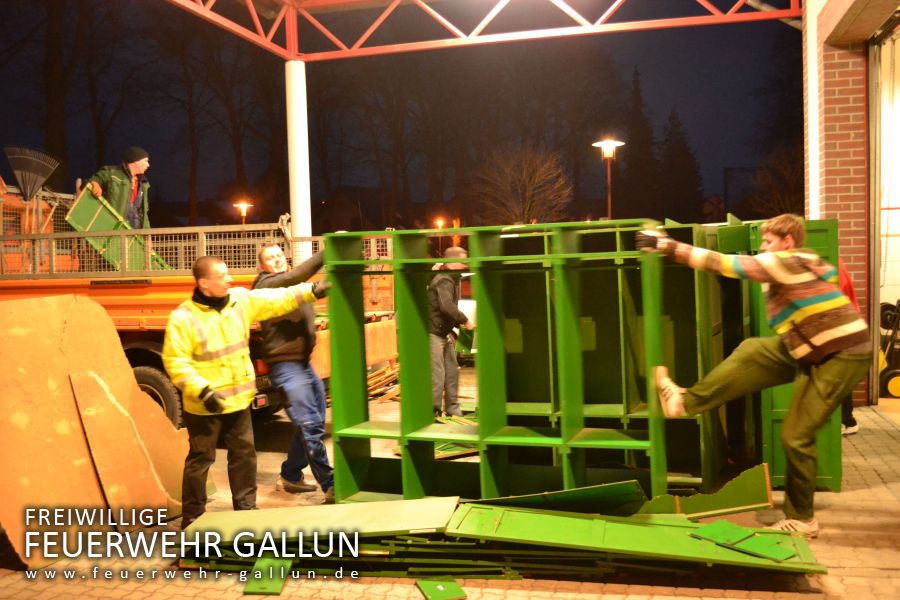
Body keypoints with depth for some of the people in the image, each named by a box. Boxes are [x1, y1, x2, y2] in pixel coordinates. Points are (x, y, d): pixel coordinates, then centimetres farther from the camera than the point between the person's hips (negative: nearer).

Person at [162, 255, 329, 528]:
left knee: (244, 453, 15)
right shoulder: (183, 317, -16)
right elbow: (175, 362, -17)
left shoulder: (242, 299, 0)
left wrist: (312, 290, -4)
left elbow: (277, 300, 5)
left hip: (238, 399, 6)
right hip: (204, 405, -5)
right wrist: (202, 390, -25)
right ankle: (192, 517, 21)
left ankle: (246, 507, 30)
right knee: (200, 459, 6)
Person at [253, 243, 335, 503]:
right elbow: (296, 276, -25)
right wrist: (326, 252, -31)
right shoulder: (266, 285, -9)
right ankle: (331, 486, -9)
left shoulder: (293, 284, 20)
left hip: (303, 362, 9)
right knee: (310, 425, -12)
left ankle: (290, 476, 30)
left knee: (311, 423, 15)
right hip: (285, 365, -9)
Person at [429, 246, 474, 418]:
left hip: (445, 332, 10)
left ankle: (452, 409, 23)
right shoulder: (444, 280, -19)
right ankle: (433, 412, -1)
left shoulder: (452, 279, 13)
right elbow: (447, 306, -34)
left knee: (452, 371, 14)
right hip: (433, 332, -10)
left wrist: (458, 324, 7)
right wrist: (465, 321, -25)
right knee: (437, 375, -9)